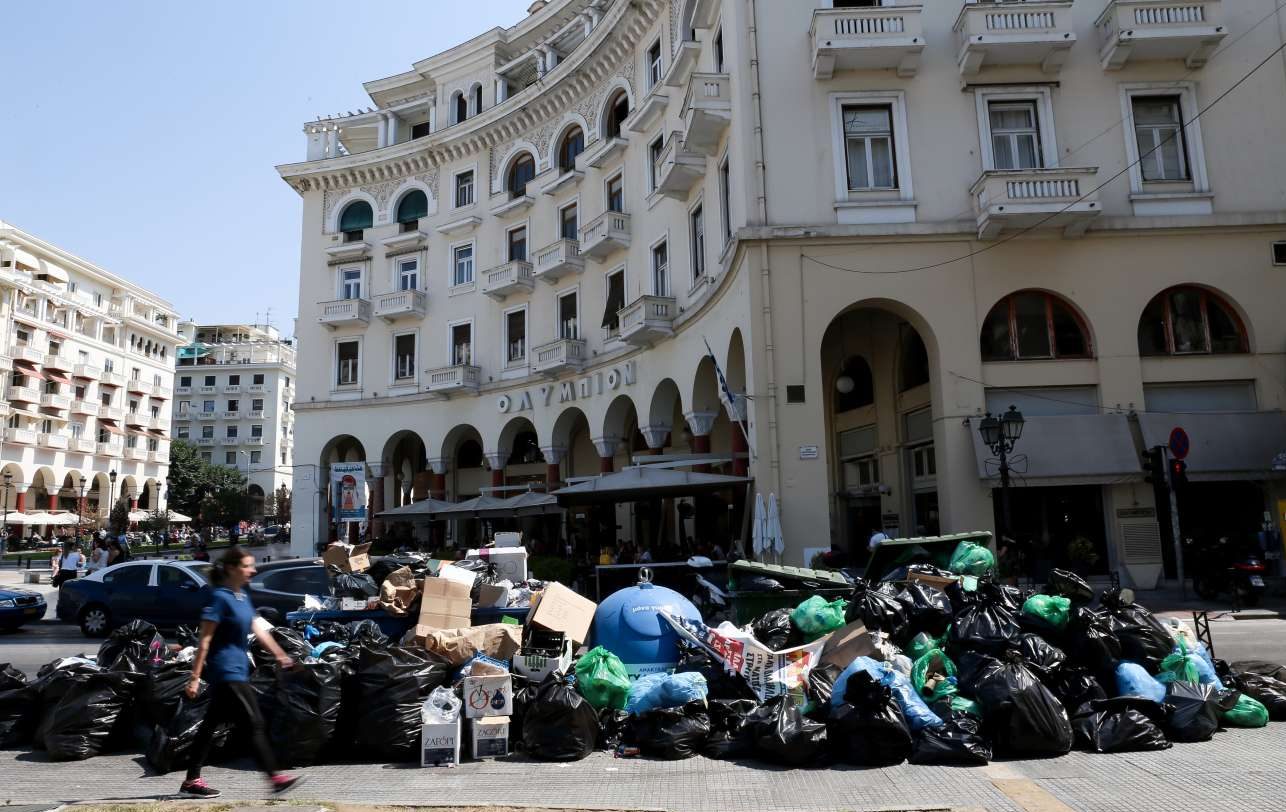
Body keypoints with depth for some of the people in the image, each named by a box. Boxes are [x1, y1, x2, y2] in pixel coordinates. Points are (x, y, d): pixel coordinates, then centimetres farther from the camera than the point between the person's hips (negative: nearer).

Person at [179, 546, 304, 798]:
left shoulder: (243, 596, 10)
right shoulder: (220, 597, -15)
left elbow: (258, 629, 17)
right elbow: (204, 640, -17)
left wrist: (280, 654, 19)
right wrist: (195, 678, -17)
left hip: (237, 670, 9)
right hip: (227, 672, -9)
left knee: (211, 725, 14)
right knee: (255, 723, -5)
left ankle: (192, 780, 23)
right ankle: (275, 777, -1)